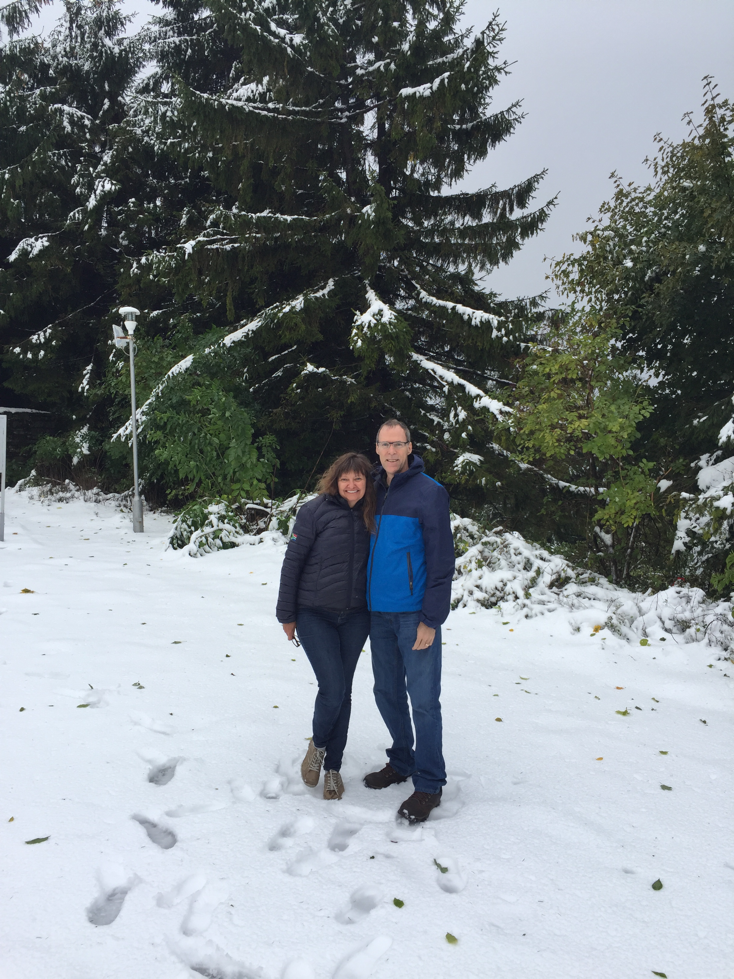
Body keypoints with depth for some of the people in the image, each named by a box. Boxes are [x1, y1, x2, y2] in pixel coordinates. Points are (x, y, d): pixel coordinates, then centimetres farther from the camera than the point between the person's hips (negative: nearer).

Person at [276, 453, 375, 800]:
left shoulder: (369, 517, 2)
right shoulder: (315, 511, -10)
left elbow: (372, 563, 11)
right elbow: (292, 562, -7)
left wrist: (374, 613, 9)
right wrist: (287, 614, -5)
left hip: (355, 617, 4)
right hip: (315, 614, -4)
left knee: (343, 692, 9)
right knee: (332, 688, -10)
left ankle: (333, 766, 25)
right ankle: (318, 744, 20)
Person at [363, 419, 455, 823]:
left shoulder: (429, 492, -9)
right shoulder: (375, 491, 10)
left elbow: (441, 560, -12)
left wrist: (431, 619, -15)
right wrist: (364, 606, 15)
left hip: (414, 614, -6)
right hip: (379, 612, 6)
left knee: (423, 699, 0)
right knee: (388, 692, 16)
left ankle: (429, 784, 12)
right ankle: (401, 762, 34)